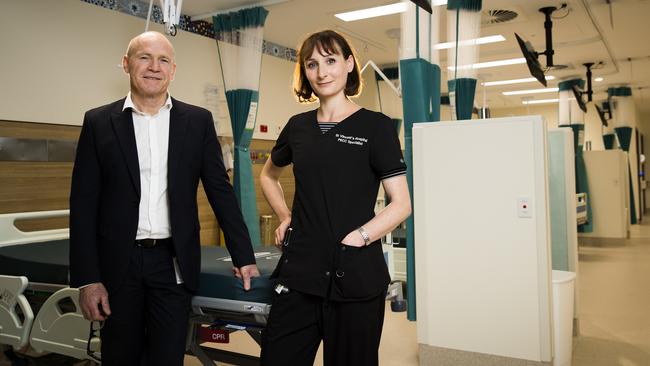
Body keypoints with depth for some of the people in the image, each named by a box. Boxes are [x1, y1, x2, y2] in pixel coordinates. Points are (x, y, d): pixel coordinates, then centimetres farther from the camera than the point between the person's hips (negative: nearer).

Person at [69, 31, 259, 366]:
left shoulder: (198, 121, 3)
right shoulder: (99, 122, 1)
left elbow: (220, 191, 3)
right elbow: (84, 204, -1)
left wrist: (243, 256, 0)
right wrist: (87, 278, -6)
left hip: (174, 261, 0)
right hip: (118, 263, 0)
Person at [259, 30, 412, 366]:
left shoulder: (376, 126, -2)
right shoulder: (298, 126, 9)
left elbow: (401, 204, -6)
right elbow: (268, 175, 27)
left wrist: (356, 239, -16)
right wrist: (286, 217, 13)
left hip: (355, 275, -3)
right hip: (300, 273, 4)